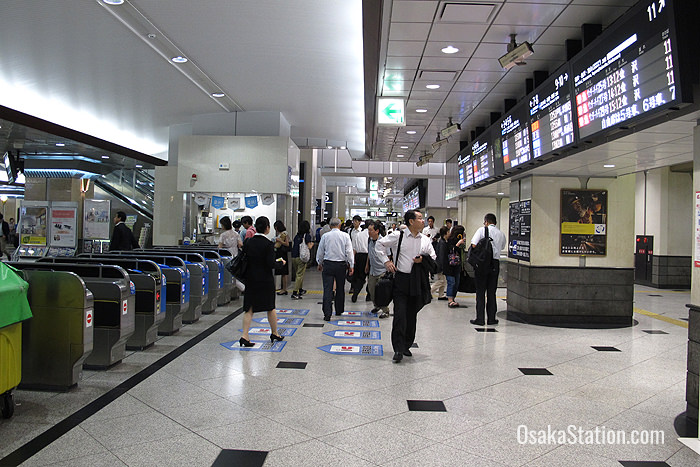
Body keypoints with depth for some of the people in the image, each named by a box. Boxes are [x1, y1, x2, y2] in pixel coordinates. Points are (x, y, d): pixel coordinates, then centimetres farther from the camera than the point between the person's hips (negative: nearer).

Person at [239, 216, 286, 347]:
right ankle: (274, 334, 26)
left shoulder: (248, 242, 0)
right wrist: (281, 263, 1)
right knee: (270, 307, 13)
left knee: (249, 308, 7)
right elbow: (271, 264, -17)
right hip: (265, 281, -4)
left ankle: (245, 336, -2)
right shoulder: (268, 244, -14)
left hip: (250, 279, 4)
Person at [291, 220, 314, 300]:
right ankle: (294, 293, -9)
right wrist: (312, 244, 10)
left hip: (294, 257, 6)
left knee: (299, 274, 21)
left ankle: (300, 290, 34)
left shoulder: (297, 235, 12)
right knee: (300, 275, -4)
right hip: (301, 257, -6)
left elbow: (292, 246, 14)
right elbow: (309, 247, -10)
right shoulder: (307, 235, -6)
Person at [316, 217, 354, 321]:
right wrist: (351, 265, 3)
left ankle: (327, 314, -7)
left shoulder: (325, 236, 0)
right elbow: (349, 251, -3)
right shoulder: (345, 236, -2)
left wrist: (320, 263, 23)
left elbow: (320, 252, 8)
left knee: (327, 289, -2)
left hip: (328, 264, 0)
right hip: (341, 265, 1)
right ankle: (339, 311, 26)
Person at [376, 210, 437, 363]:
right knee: (400, 315, -9)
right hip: (401, 280, -3)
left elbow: (433, 259, 16)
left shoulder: (426, 240, 8)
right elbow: (380, 245, 10)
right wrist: (386, 261, 1)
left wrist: (423, 259, -4)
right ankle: (398, 350, -4)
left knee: (412, 315, 10)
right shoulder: (398, 236, -2)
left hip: (418, 282, 4)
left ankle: (406, 346, 24)